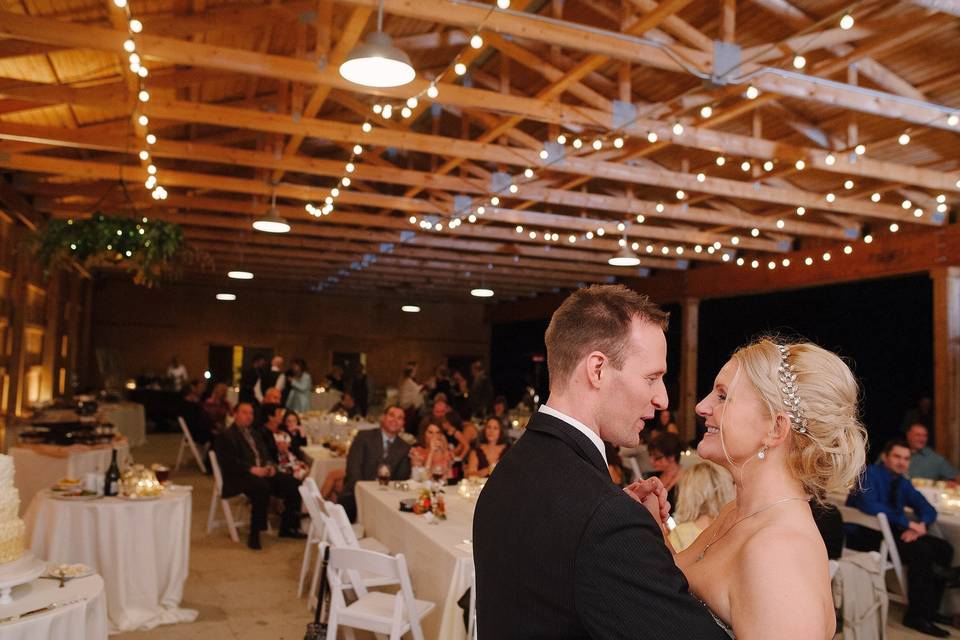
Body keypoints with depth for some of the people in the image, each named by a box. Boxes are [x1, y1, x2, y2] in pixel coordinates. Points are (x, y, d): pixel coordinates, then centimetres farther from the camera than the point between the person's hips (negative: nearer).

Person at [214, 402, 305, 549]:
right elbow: (229, 461, -11)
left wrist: (270, 466, -1)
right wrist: (252, 469, -21)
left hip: (263, 472, 8)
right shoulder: (226, 435, 2)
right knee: (262, 487, -37)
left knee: (292, 483, -11)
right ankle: (254, 535, -27)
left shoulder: (254, 434, 26)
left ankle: (288, 527, 0)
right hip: (240, 477, -7)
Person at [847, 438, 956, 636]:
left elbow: (928, 509, 11)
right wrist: (908, 522, -28)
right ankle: (916, 615, -15)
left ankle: (929, 611, 1)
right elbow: (870, 506, -27)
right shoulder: (869, 474, -11)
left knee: (944, 548, -6)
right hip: (864, 536, -8)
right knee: (921, 551, -26)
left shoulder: (902, 482, 13)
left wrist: (920, 526, -13)